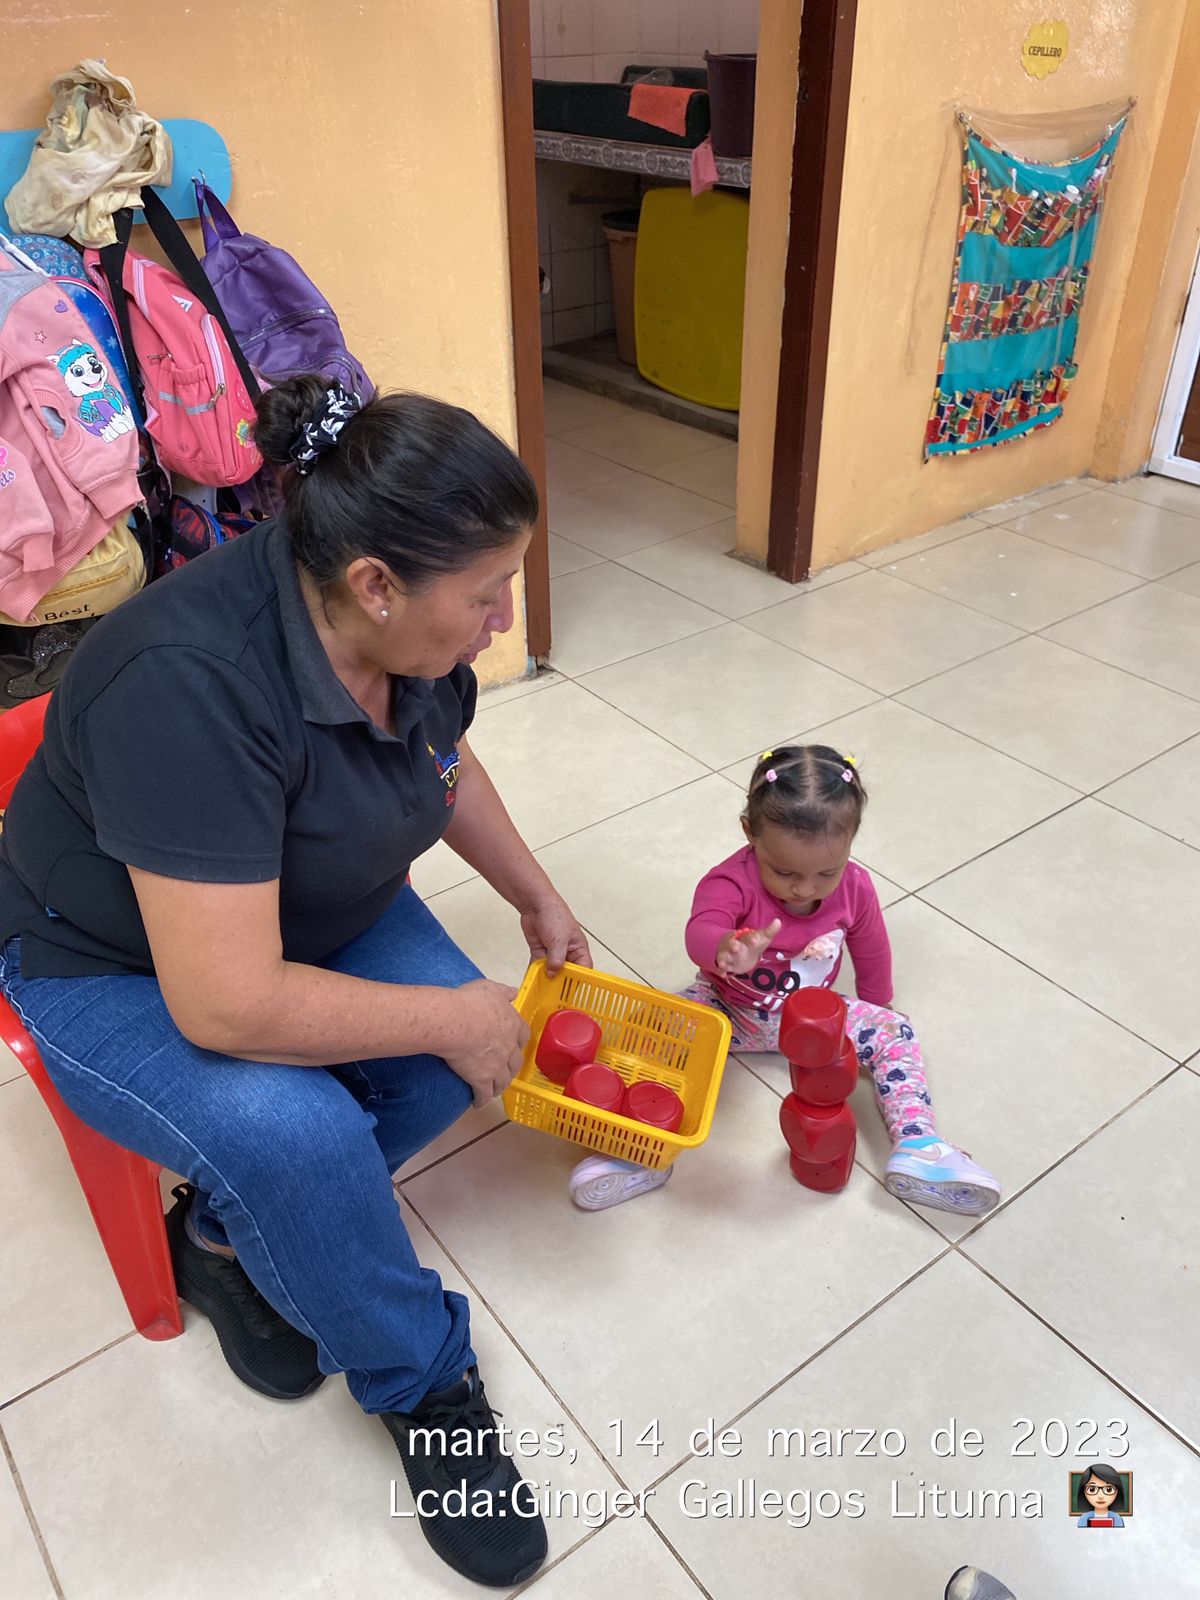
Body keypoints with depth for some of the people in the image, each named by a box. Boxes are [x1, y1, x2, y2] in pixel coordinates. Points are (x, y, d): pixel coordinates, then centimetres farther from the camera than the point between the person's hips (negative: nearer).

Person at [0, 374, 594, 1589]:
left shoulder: (404, 632, -14)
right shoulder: (191, 683, -38)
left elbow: (448, 769, 10)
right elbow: (228, 1004, -37)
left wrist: (534, 896, 13)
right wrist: (448, 1018, -26)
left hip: (313, 909, 7)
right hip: (116, 967, -6)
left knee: (459, 1049, -14)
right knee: (293, 1131, -30)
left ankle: (227, 1232, 9)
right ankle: (424, 1385, -2)